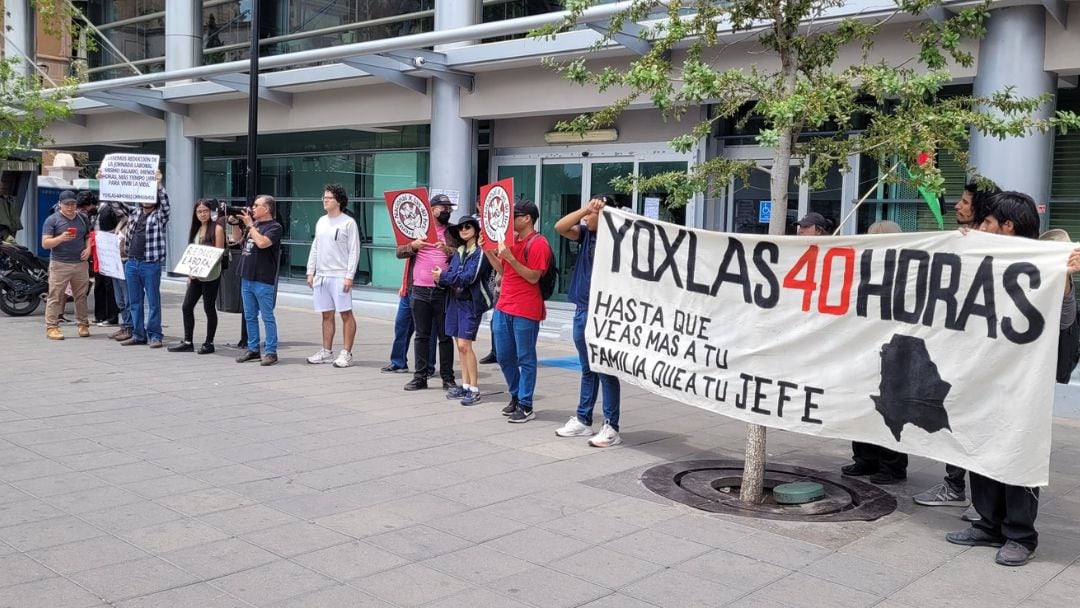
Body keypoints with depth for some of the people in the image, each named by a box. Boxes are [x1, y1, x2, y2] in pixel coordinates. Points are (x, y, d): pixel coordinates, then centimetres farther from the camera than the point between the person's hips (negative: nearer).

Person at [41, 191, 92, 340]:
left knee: (81, 296, 9)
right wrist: (61, 238, -23)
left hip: (81, 263, 4)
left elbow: (88, 236, 23)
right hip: (59, 264, -4)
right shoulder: (52, 220, -3)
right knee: (55, 297, -5)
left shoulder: (83, 218, 12)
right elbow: (45, 244, -6)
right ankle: (51, 327, -2)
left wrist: (88, 248, 2)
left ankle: (83, 324, 18)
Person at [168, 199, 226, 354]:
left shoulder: (217, 228, -8)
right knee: (186, 307, 5)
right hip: (196, 276, 7)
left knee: (209, 308, 2)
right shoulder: (196, 229, 13)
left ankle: (209, 343, 12)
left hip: (211, 276, -7)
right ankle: (188, 342, 13)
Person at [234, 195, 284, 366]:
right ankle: (253, 350, 22)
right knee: (250, 316, 13)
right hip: (246, 278, 8)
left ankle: (271, 352, 3)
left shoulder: (274, 227, -8)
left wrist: (249, 225, -13)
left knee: (267, 317, -2)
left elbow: (262, 243, -25)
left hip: (263, 280, -8)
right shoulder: (252, 224, 14)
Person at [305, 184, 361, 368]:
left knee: (346, 314, -3)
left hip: (339, 276, -7)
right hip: (321, 275, 7)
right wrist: (310, 272, 12)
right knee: (326, 315, 11)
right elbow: (315, 248, 19)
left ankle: (346, 353, 1)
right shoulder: (321, 222, 15)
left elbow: (354, 251, -9)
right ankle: (327, 352, 18)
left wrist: (349, 276, -15)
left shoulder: (348, 223, -6)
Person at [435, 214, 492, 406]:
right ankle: (465, 386, 16)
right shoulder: (459, 251, 14)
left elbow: (469, 278, -17)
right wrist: (441, 278, -14)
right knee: (460, 345, 9)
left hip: (471, 303, -7)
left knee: (464, 345, -11)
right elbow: (450, 274, 9)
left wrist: (443, 276, -10)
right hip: (455, 301, 7)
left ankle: (474, 390, -6)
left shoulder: (480, 252, -9)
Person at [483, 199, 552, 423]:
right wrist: (488, 252, 5)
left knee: (525, 358, -1)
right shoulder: (511, 239, 14)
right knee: (504, 356, 13)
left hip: (526, 311, -8)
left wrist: (510, 257, -23)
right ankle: (515, 396, 29)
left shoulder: (538, 244, -12)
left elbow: (533, 277, -16)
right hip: (503, 307, 8)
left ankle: (526, 406, 6)